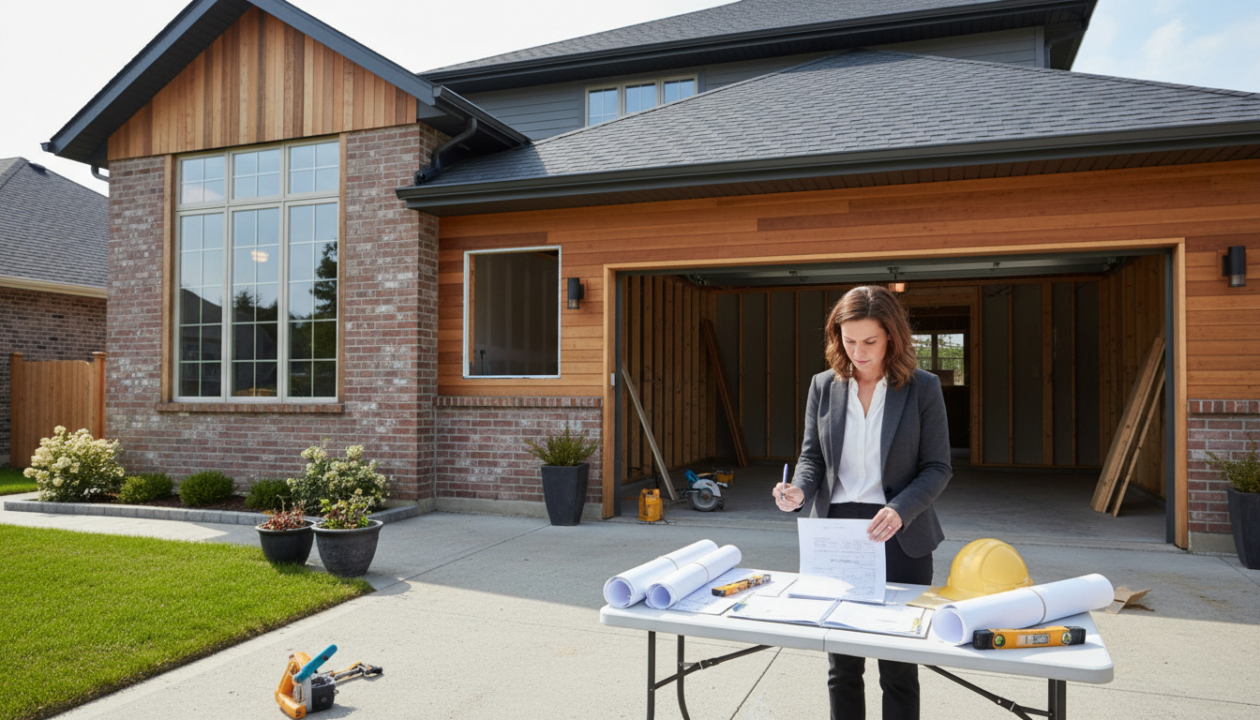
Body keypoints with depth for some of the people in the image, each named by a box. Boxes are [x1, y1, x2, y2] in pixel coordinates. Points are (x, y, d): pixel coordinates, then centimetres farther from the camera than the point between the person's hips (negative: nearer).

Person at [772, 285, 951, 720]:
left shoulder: (922, 387, -4)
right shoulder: (824, 386, 4)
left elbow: (937, 467, -4)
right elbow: (812, 456, 9)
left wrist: (900, 510, -21)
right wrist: (799, 491, -12)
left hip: (897, 538, -2)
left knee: (898, 668, 7)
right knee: (842, 665, 13)